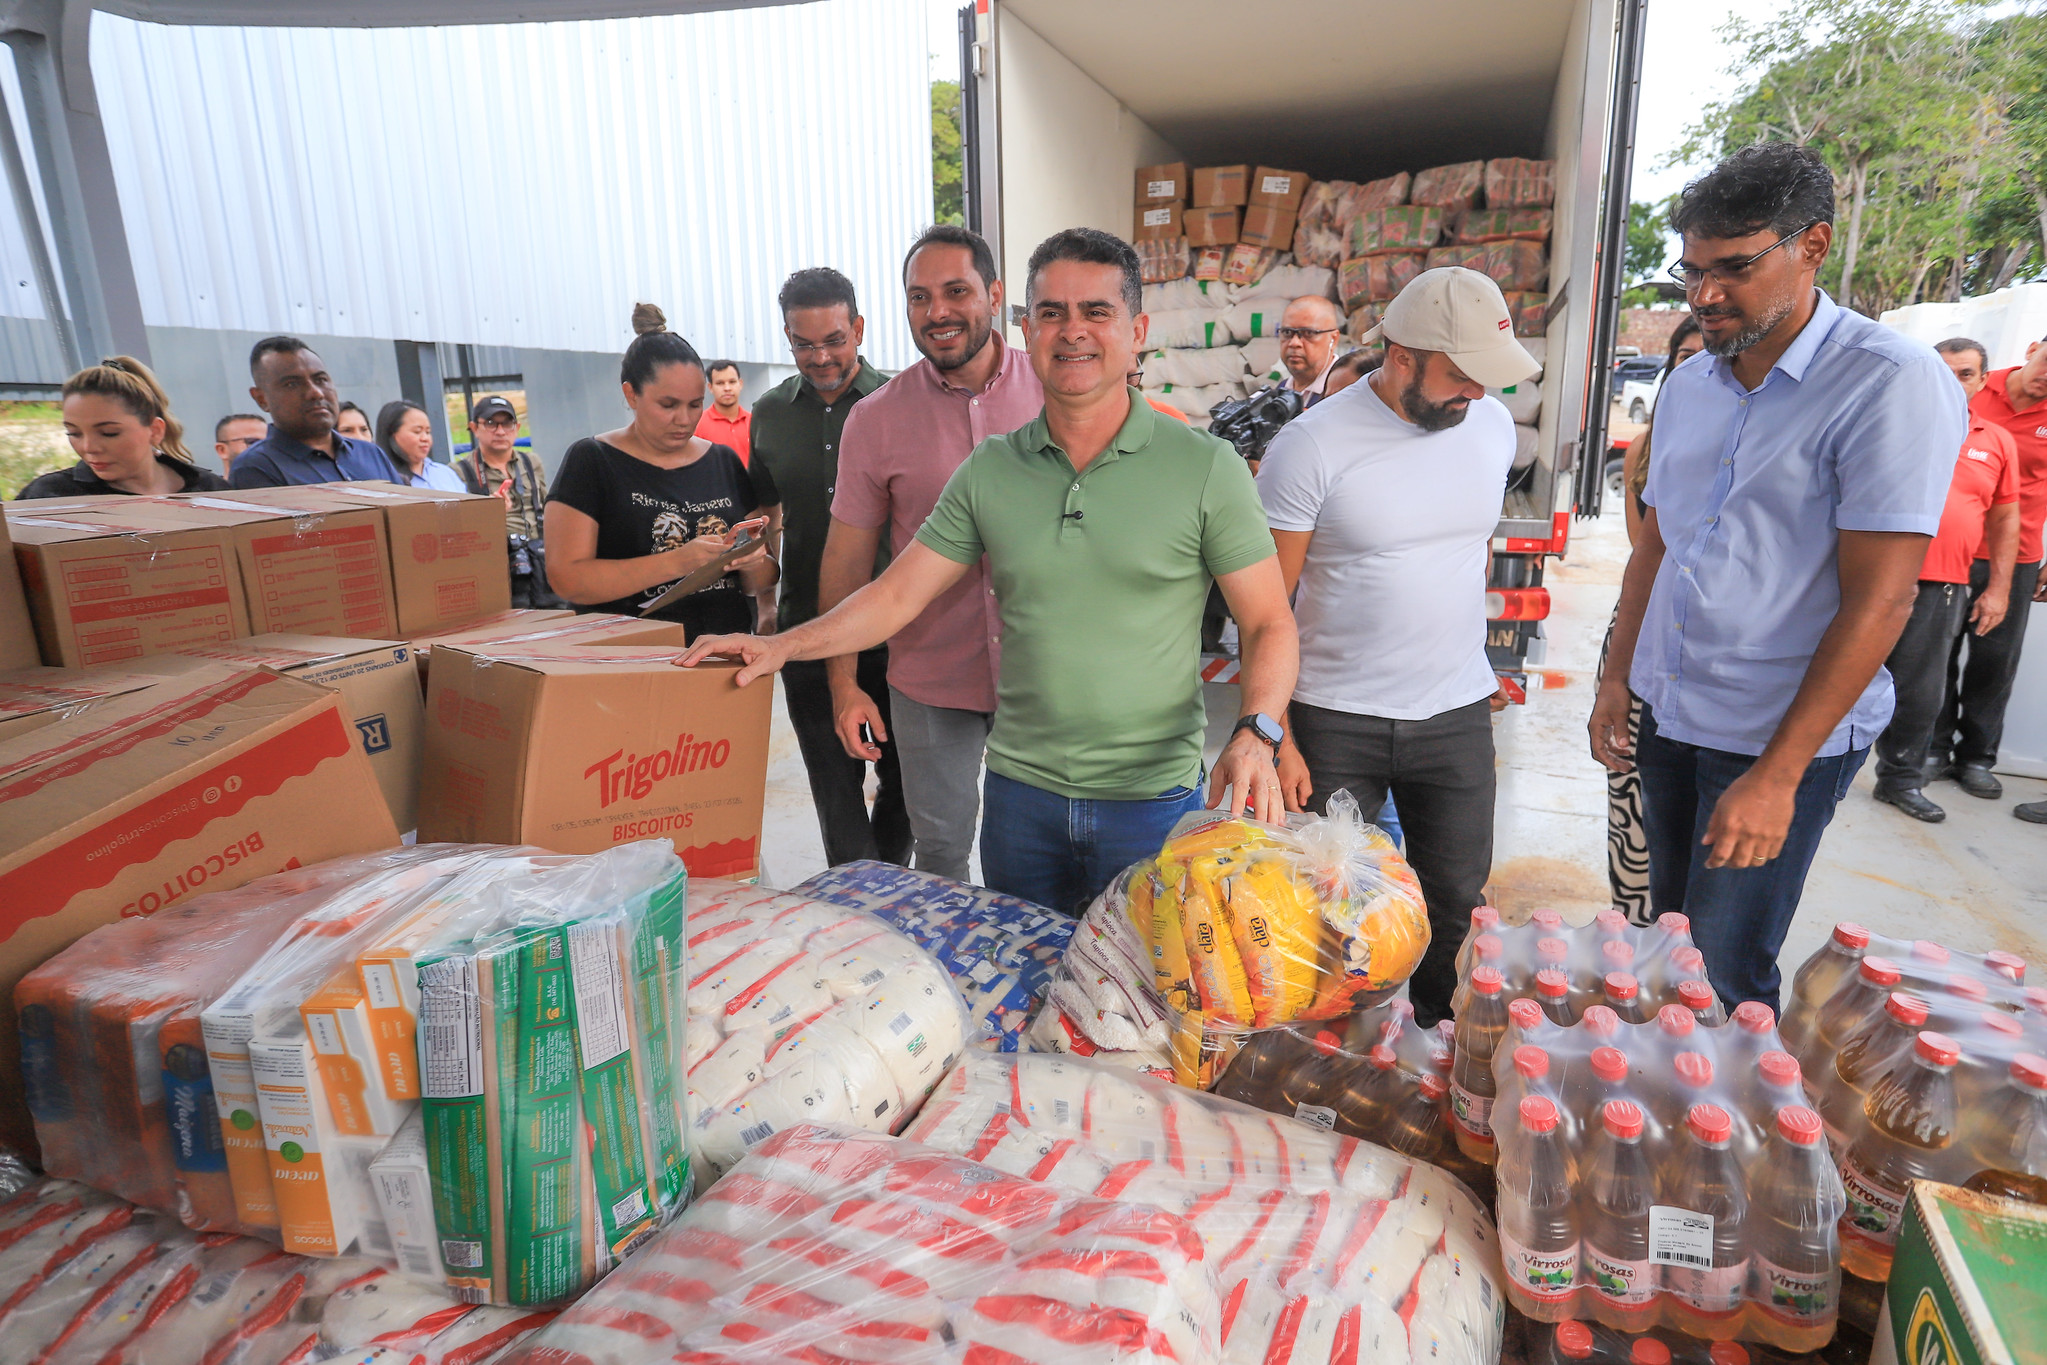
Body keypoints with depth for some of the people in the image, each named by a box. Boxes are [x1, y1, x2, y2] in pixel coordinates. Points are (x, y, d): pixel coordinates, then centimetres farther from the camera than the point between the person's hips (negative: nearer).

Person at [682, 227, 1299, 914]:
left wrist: (1254, 734, -21)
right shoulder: (988, 471, 2)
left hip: (1151, 800, -3)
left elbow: (1270, 625, -5)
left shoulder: (1204, 467, -7)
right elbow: (897, 594, 4)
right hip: (1020, 789, 3)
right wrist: (782, 645, -6)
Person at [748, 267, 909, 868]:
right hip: (807, 625, 3)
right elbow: (768, 518, 17)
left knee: (903, 776, 9)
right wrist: (765, 608, 10)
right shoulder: (770, 412, 9)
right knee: (834, 778, 9)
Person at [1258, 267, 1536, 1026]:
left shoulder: (1492, 425, 2)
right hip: (1335, 720, -4)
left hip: (1457, 714, 4)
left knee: (1457, 902, 15)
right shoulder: (1311, 445, -14)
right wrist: (1274, 736, -15)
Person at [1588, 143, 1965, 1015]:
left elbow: (1879, 600, -18)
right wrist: (1616, 679, 10)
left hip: (1782, 738, -6)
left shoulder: (1893, 382, -14)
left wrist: (1776, 776, -20)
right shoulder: (1687, 387, 8)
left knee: (1724, 976, 0)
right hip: (1669, 715, 6)